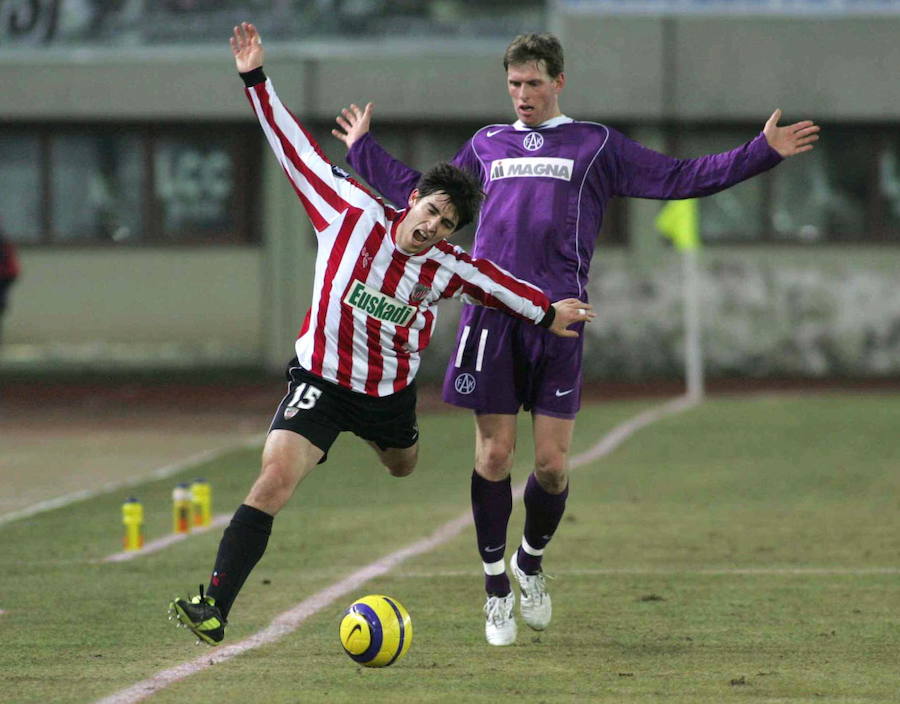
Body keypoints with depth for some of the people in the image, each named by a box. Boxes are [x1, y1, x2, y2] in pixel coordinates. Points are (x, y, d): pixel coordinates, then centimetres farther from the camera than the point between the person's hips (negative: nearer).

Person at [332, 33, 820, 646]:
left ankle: (531, 562, 25)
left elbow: (678, 179, 11)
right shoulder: (487, 146, 20)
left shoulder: (596, 146, 14)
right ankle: (497, 590, 12)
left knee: (553, 463, -4)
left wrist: (763, 153, 4)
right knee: (494, 454, -2)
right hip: (491, 317, 1)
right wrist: (363, 150, 38)